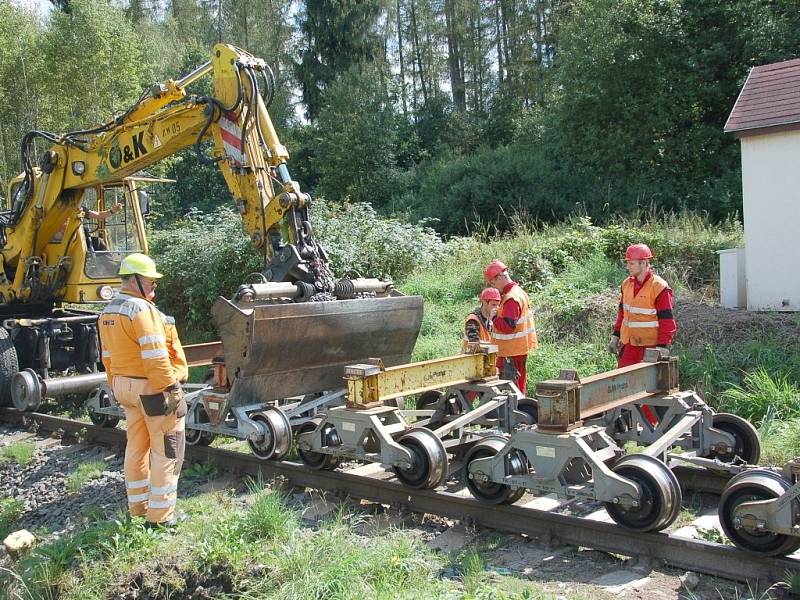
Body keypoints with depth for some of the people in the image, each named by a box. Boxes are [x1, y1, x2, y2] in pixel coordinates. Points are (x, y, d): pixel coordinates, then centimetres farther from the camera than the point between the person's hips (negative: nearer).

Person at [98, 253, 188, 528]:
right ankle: (160, 514, 3)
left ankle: (137, 506, 27)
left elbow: (108, 357, 16)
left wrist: (117, 387, 22)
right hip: (152, 387, -9)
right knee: (166, 451, 0)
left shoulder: (108, 312, 11)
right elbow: (155, 357, -24)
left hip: (124, 386, 9)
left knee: (136, 446, 18)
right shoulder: (141, 310, -19)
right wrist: (172, 388, -21)